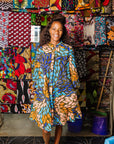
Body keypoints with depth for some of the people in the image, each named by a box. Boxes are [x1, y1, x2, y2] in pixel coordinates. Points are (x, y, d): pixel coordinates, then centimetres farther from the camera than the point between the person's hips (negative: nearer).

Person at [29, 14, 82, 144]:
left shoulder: (67, 49, 3)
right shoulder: (41, 50, 4)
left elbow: (72, 70, 6)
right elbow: (37, 71, 7)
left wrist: (74, 86, 6)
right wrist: (38, 90, 6)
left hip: (63, 91, 0)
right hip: (45, 91, 0)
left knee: (59, 122, 10)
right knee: (45, 126, 2)